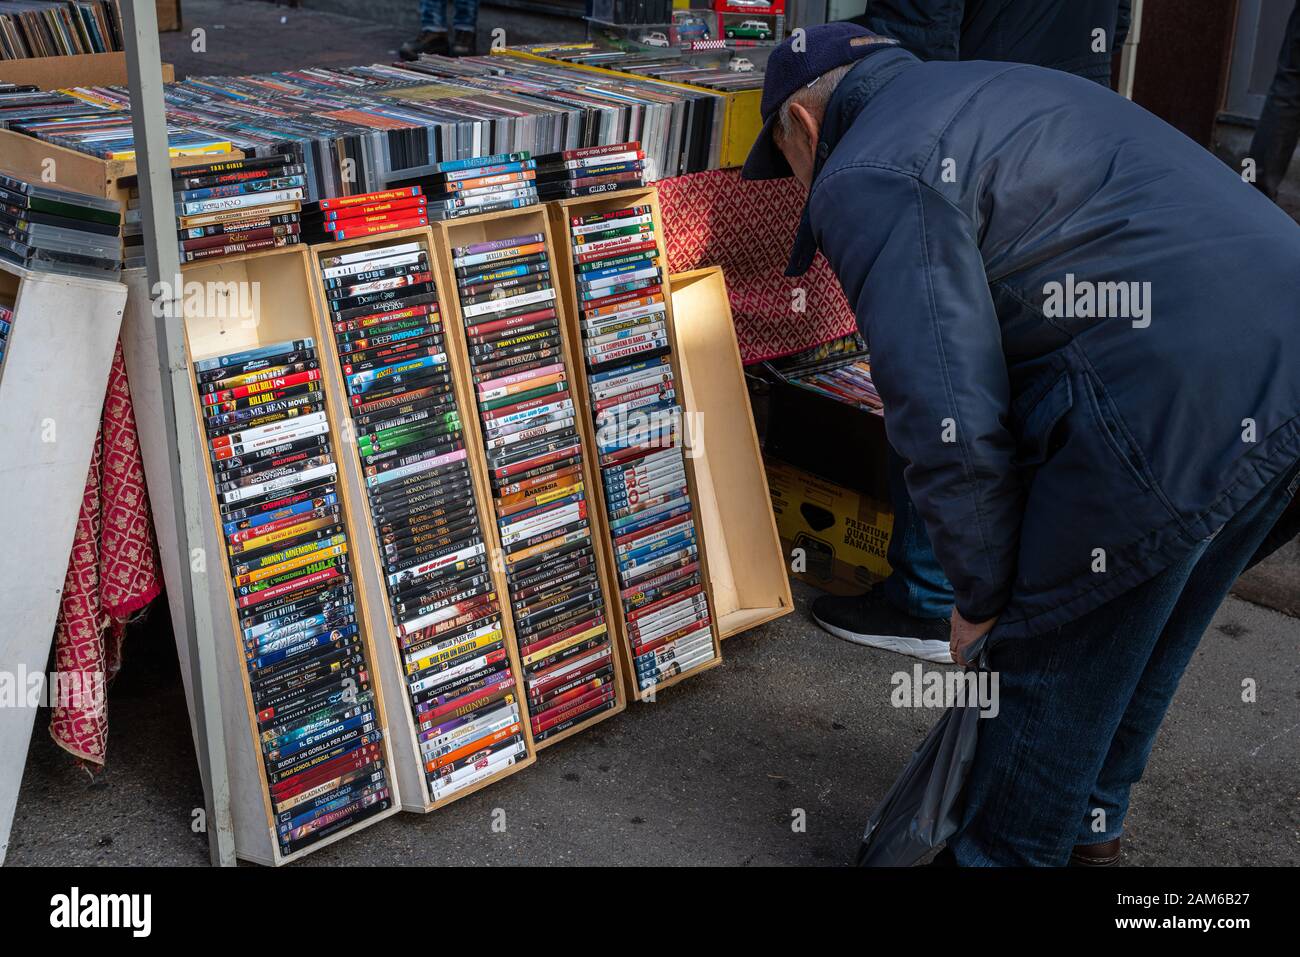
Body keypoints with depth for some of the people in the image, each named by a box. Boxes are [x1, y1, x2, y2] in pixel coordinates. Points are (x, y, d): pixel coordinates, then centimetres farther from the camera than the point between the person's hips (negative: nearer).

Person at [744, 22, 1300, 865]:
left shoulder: (866, 179, -5)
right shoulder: (982, 91, 24)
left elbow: (951, 417, -13)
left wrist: (981, 596, 3)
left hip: (1175, 401, -10)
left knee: (1046, 659, 10)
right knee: (1138, 632, 26)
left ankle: (1006, 852, 29)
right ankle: (1089, 822, 46)